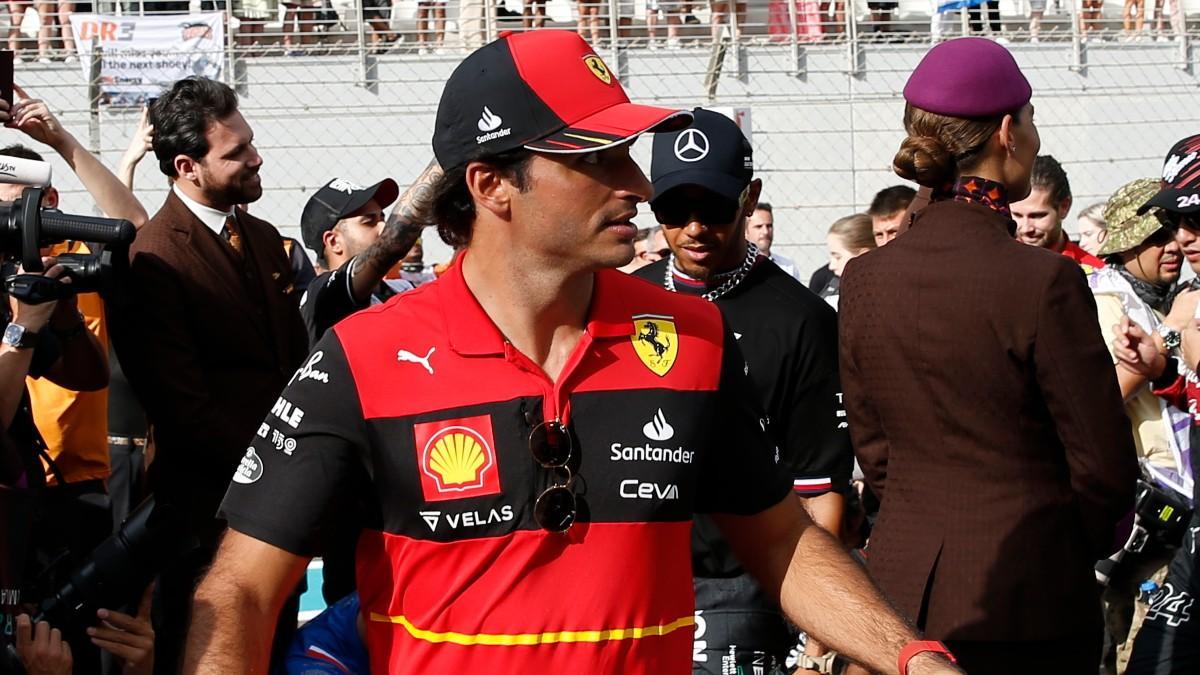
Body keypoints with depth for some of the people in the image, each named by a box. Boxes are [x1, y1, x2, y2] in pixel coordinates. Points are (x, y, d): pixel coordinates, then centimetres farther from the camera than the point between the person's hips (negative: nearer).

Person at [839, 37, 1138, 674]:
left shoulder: (863, 280, 1)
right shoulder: (1045, 282, -15)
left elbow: (875, 451, 10)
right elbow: (1107, 469, -9)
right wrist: (1074, 545, 10)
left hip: (902, 584, 5)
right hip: (1026, 597, -5)